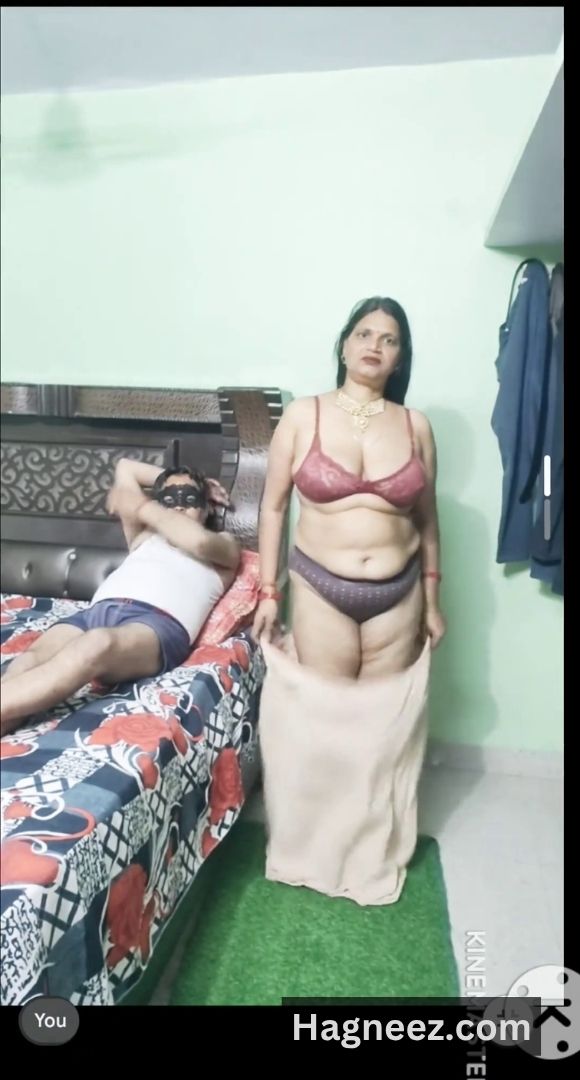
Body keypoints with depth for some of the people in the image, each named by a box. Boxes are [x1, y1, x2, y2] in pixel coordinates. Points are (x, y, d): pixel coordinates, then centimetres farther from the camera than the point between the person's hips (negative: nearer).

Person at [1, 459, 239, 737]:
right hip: (96, 612, 5)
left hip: (159, 624, -4)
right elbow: (125, 466, 49)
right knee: (29, 662, -30)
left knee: (97, 645, -41)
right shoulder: (144, 536, 40)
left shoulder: (225, 546, 28)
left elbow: (199, 541, 1)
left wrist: (145, 508, 15)